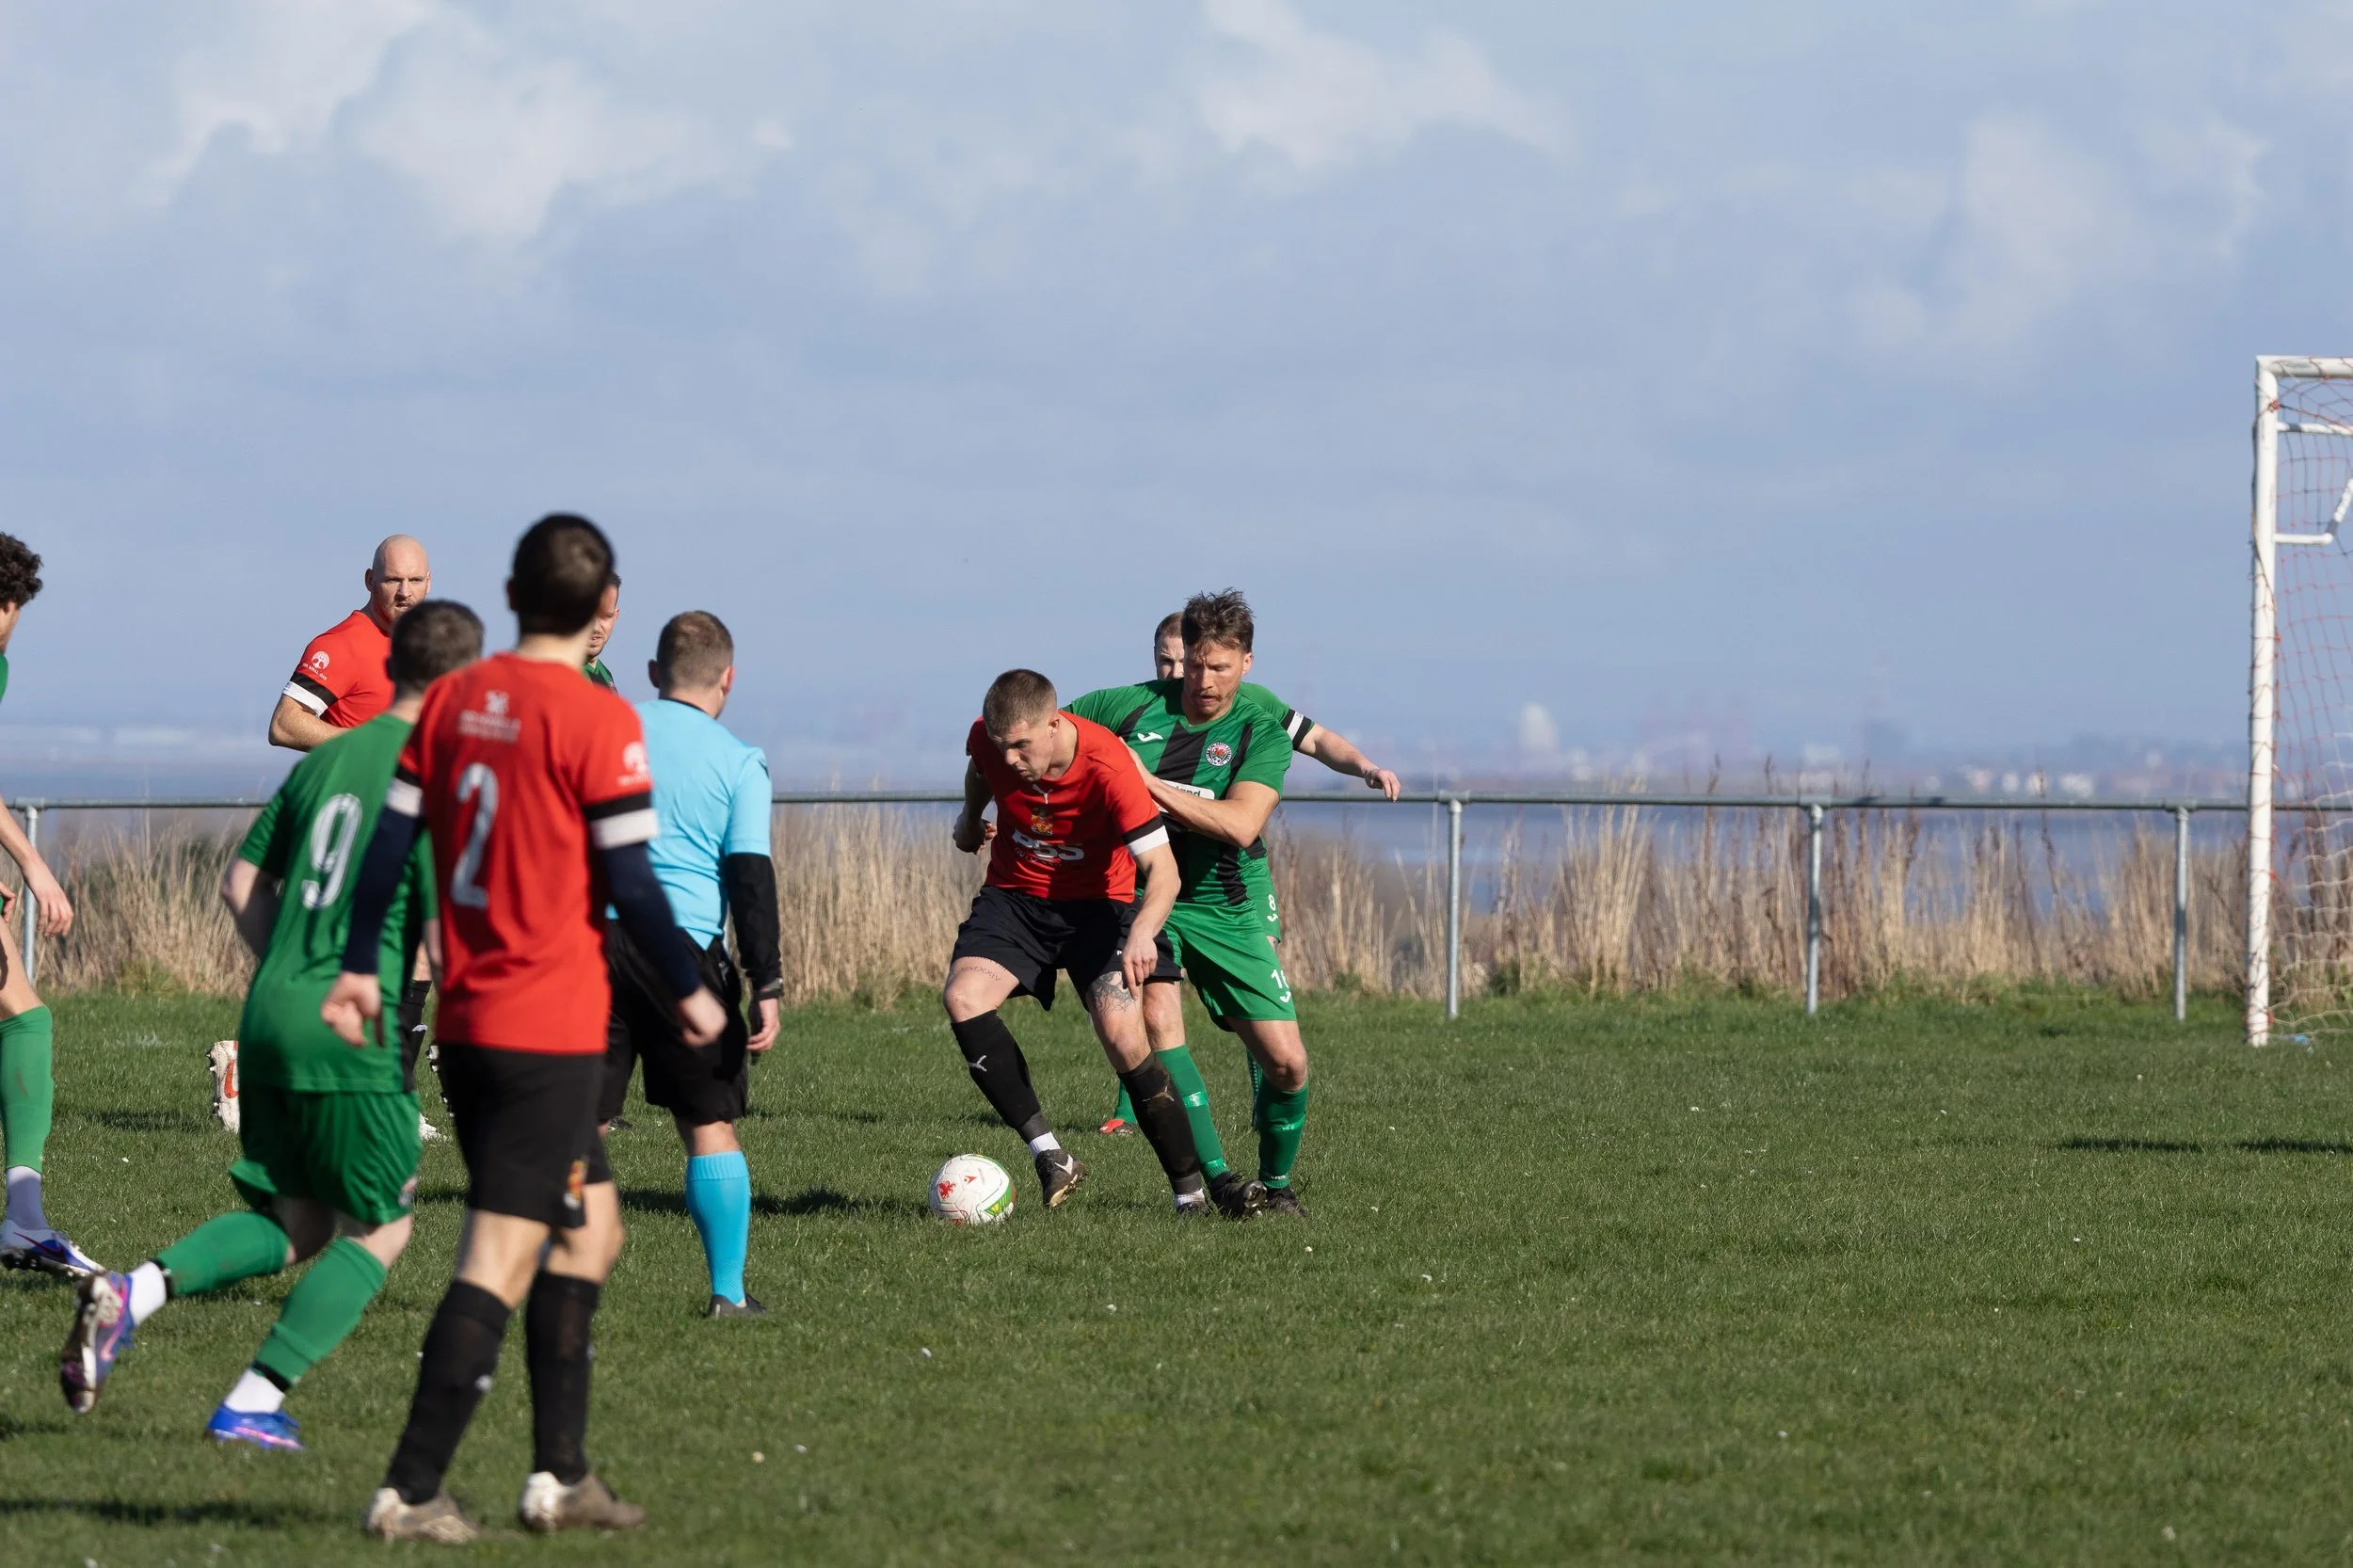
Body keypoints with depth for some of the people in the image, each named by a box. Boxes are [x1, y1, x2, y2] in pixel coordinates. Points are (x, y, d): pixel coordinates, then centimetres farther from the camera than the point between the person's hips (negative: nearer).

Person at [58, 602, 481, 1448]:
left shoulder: (327, 759, 12)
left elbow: (241, 884, 16)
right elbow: (448, 941, -14)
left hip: (270, 1013, 7)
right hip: (356, 1032, -7)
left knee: (294, 1223, 17)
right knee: (378, 1230, 8)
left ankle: (135, 1290, -5)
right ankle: (254, 1403, 1)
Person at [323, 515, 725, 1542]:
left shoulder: (452, 701, 7)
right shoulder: (597, 722, -12)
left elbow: (392, 835, 8)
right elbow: (627, 881, -12)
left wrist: (359, 967, 17)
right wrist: (689, 990, 0)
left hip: (466, 1020, 7)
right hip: (552, 1031, -7)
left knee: (590, 1229, 19)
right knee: (501, 1262, -7)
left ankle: (560, 1477, 18)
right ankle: (410, 1493, -12)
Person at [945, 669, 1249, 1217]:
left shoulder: (1108, 767, -29)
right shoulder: (990, 739, -15)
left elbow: (1162, 868, -32)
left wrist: (1142, 932, -49)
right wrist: (970, 818, 24)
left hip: (1096, 900, -4)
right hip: (1013, 897, 4)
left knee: (1121, 1033, -24)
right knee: (961, 998, -23)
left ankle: (1191, 1189, -11)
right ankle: (1049, 1156, -20)